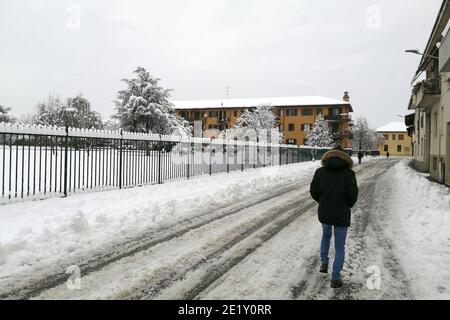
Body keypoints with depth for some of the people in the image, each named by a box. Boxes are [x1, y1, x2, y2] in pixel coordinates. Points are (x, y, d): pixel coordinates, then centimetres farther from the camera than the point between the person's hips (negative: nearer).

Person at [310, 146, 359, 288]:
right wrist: (348, 205, 6)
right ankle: (335, 278, 8)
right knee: (340, 247, 12)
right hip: (341, 215, -2)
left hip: (324, 213, 2)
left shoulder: (320, 171, 0)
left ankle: (324, 263, 24)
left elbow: (313, 191, -3)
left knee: (326, 234, 32)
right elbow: (353, 193, -15)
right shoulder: (348, 173, -7)